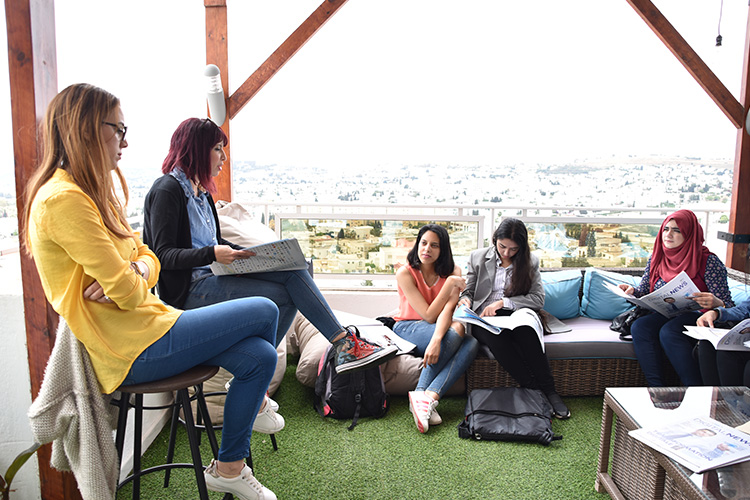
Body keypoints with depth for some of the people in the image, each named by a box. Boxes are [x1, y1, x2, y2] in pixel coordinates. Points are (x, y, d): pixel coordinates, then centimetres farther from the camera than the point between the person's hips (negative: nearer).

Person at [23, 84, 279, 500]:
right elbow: (127, 293, -22)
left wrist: (137, 272, -10)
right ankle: (257, 402, 18)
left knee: (259, 356, 1)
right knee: (264, 312, -8)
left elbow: (146, 257, 12)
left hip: (144, 327, 10)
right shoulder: (64, 199, -19)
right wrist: (132, 283, 0)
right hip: (129, 350, -9)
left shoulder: (91, 193, 14)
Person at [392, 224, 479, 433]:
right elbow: (429, 315, -17)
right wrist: (450, 283, -23)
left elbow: (447, 309, -21)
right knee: (456, 330, -32)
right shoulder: (405, 273, -13)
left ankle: (429, 396, -38)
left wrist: (436, 339, -39)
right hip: (406, 329, -4)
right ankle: (421, 395, -32)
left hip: (437, 329, 4)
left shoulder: (452, 271, -4)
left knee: (471, 343, -28)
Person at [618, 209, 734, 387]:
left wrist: (716, 303, -32)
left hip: (697, 318, -4)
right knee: (639, 327, -27)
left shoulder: (709, 262, -6)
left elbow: (727, 304, -8)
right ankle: (656, 387, -27)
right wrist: (632, 291, -9)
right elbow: (644, 291, 15)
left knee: (668, 332, -35)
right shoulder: (657, 257, 8)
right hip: (664, 316, 5)